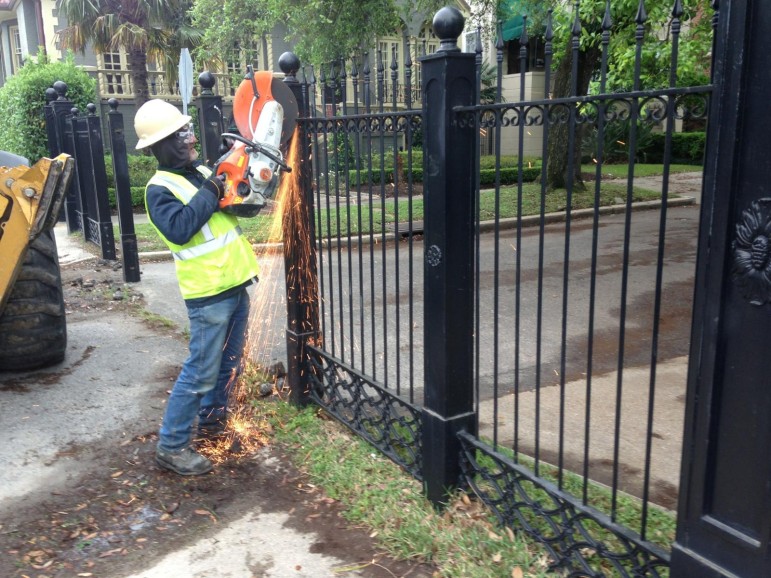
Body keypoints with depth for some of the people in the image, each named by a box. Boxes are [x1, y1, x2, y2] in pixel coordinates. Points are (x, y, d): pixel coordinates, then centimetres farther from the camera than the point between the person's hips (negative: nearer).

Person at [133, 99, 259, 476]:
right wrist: (210, 194, -22)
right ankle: (171, 445, 7)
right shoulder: (160, 188, -12)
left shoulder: (202, 172, 12)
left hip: (236, 284, 8)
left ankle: (211, 420, 37)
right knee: (200, 372, -4)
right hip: (209, 294, -8)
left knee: (228, 364, 19)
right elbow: (179, 229, -29)